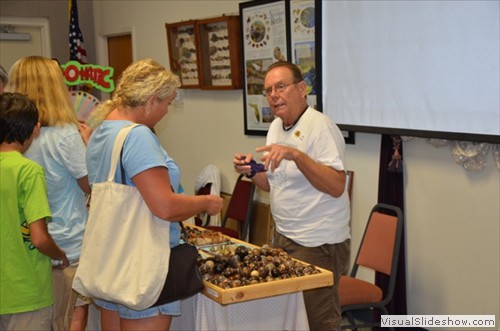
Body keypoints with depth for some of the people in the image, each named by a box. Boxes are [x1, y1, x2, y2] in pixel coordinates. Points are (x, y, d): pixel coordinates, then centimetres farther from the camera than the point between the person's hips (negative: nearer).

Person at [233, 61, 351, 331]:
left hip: (318, 245, -8)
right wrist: (251, 171, -1)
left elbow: (336, 187, -25)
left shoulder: (320, 127, -15)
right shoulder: (276, 127, 10)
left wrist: (296, 155, -34)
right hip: (284, 237, 8)